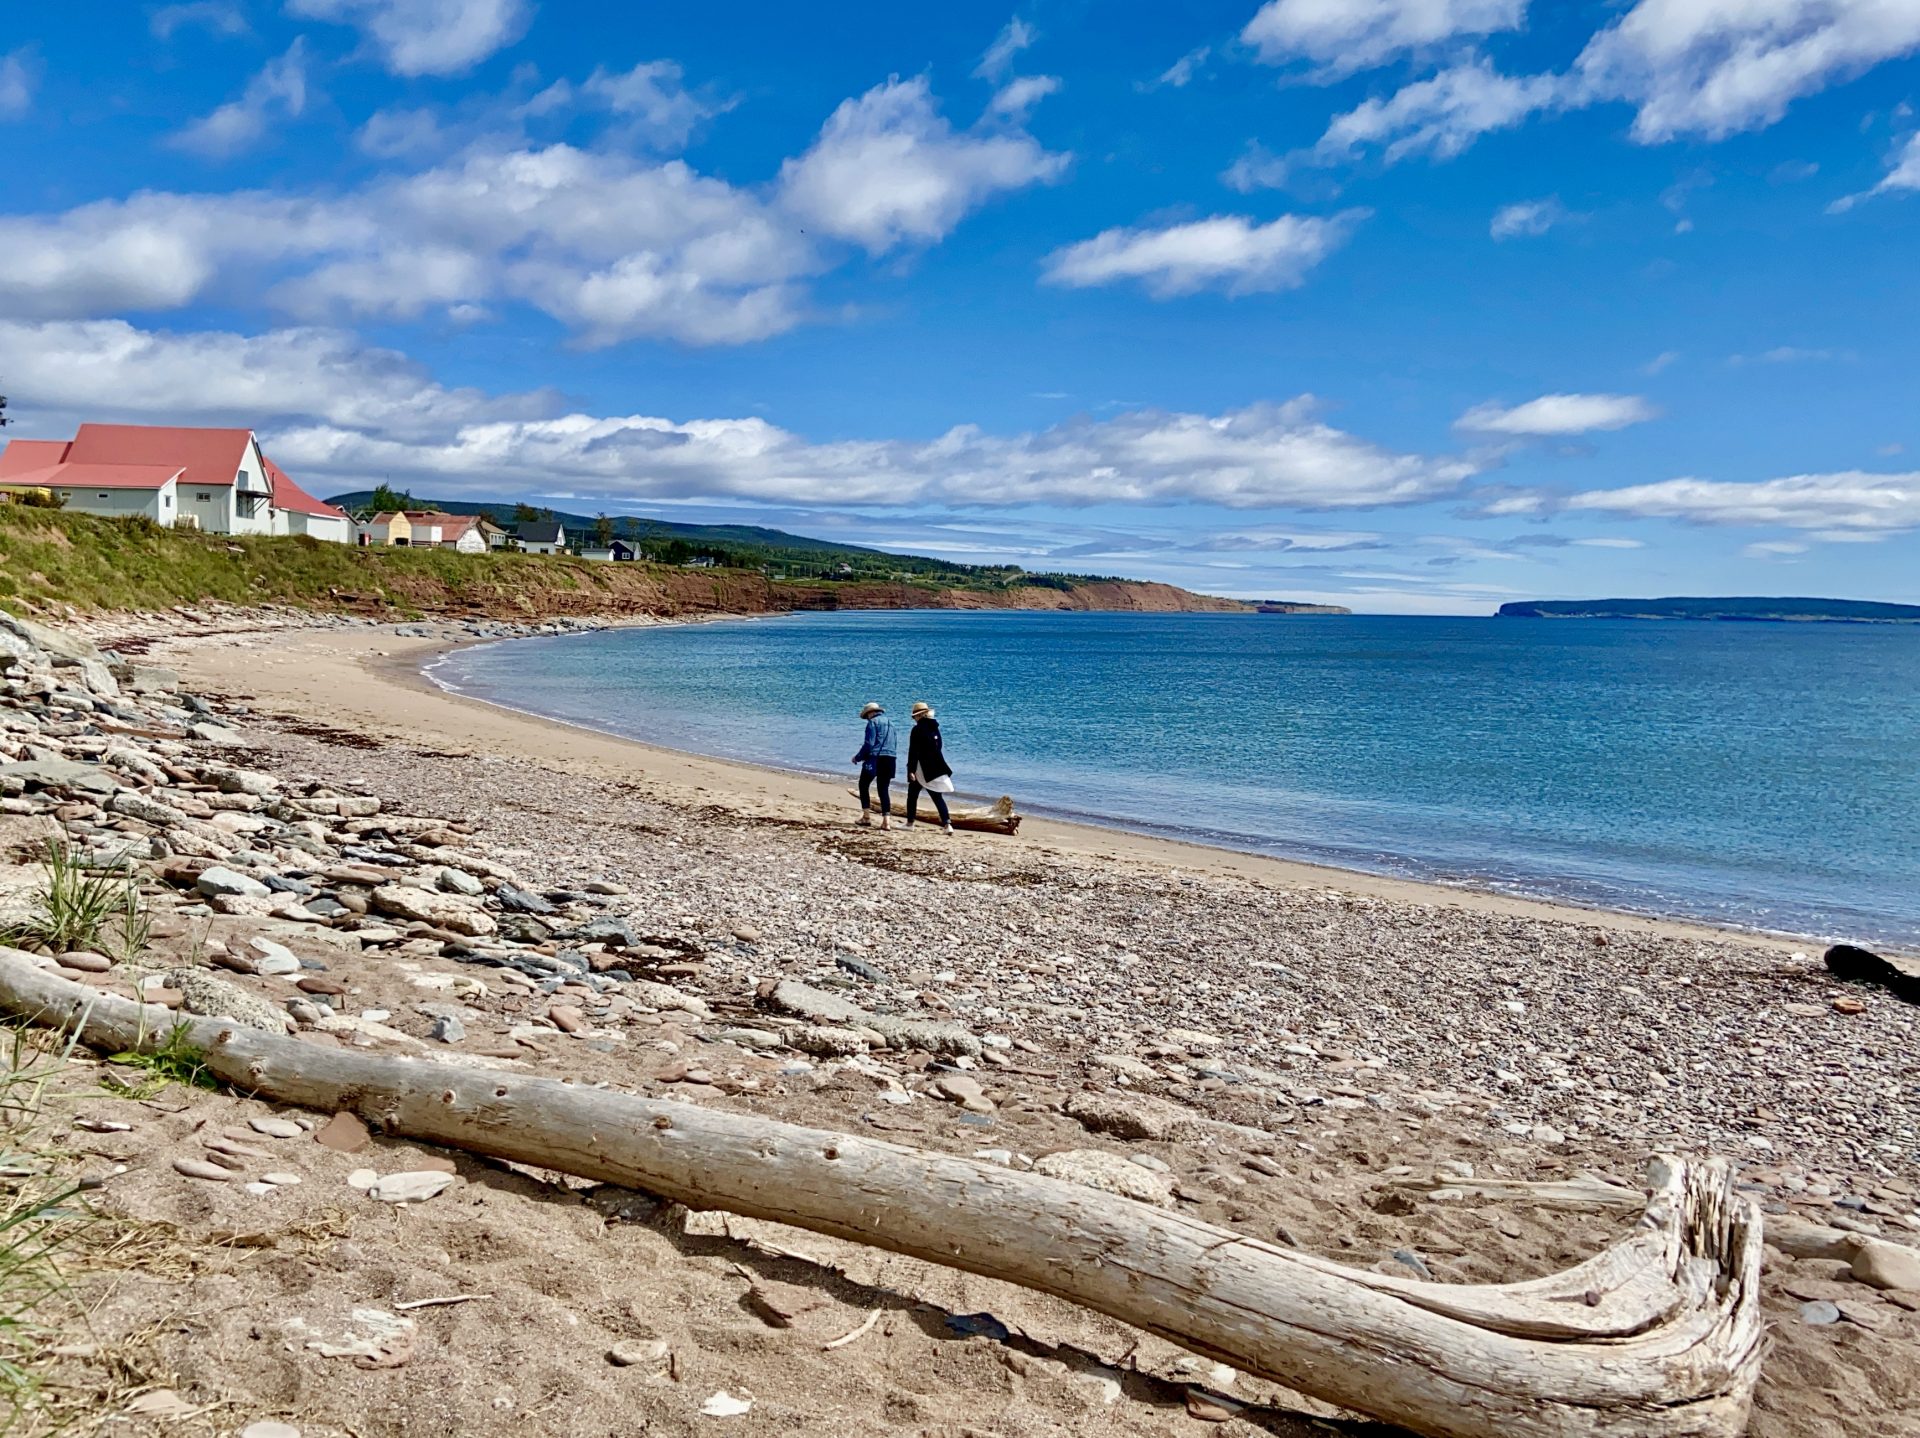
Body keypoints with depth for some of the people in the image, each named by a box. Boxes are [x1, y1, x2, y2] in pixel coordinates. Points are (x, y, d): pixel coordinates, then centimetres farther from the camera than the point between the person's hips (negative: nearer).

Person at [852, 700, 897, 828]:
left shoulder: (873, 722, -4)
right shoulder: (889, 722, 19)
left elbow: (869, 744, -13)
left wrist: (858, 757, 0)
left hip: (875, 759, -6)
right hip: (891, 759, 6)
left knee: (864, 785, 11)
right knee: (884, 789, 6)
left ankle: (866, 816, 7)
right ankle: (886, 820, -6)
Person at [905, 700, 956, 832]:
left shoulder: (917, 729, -13)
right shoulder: (935, 728, 7)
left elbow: (913, 751, -16)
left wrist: (911, 770, -16)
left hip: (922, 769, -6)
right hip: (937, 768, 6)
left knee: (912, 795, 10)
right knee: (938, 797, 6)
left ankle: (910, 823, 16)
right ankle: (947, 824, -6)